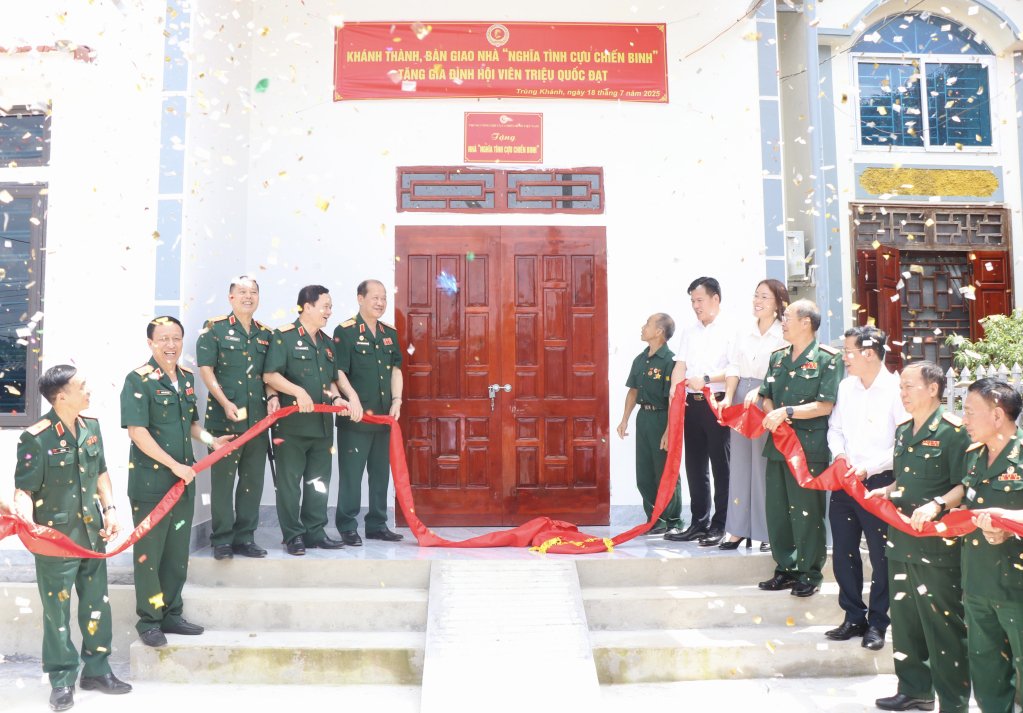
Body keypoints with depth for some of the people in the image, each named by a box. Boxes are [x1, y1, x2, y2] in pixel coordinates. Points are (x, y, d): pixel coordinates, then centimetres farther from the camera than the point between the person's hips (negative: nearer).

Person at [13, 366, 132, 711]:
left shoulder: (91, 426, 3)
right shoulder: (36, 438, -17)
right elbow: (24, 489, -16)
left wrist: (109, 508, 6)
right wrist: (26, 520, -34)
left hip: (92, 533, 6)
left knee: (97, 605, 14)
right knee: (58, 612, 6)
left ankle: (97, 669, 29)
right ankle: (62, 680, 21)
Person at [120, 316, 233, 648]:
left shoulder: (187, 377, 10)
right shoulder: (139, 379, -12)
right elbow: (137, 431, -18)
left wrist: (211, 440, 4)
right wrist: (174, 465, -19)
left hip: (183, 478, 7)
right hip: (150, 481, -7)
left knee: (178, 552, 14)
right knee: (149, 552, 4)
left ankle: (171, 614, 28)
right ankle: (148, 621, 17)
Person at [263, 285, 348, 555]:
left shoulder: (327, 343, 16)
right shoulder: (283, 336, -6)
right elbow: (270, 375, -14)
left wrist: (335, 397, 4)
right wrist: (298, 391, -25)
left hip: (322, 423, 7)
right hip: (292, 422, -7)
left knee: (319, 481, 11)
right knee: (290, 481, 2)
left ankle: (315, 532, 21)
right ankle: (293, 536, 10)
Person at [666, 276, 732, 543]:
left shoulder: (729, 331, -4)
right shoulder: (689, 331, 16)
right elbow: (680, 366, 9)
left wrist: (707, 379, -22)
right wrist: (674, 391, -6)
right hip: (692, 404, 6)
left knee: (721, 467, 1)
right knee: (695, 465, 11)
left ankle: (719, 526, 10)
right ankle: (699, 523, 21)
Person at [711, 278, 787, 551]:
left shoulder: (784, 335, -6)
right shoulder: (743, 332, 11)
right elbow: (733, 368, 7)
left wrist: (759, 392, -23)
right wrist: (729, 397, -6)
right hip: (740, 399, 5)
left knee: (764, 465, -1)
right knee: (740, 464, 8)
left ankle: (767, 532, 10)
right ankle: (738, 530, 16)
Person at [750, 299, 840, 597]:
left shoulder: (827, 359, -7)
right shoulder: (778, 357, 14)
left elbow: (825, 405, -13)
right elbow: (766, 396, 16)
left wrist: (787, 412, -18)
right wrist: (772, 416, -4)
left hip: (810, 446, -6)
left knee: (807, 511, 0)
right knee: (777, 509, 10)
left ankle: (809, 573, 15)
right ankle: (785, 568, 23)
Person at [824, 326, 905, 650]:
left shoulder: (895, 389, -13)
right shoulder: (846, 386, 6)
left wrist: (869, 467, -19)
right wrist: (839, 453, -1)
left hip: (879, 481, -6)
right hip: (845, 480, 6)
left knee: (881, 556, 5)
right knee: (843, 552, 12)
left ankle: (877, 623, 21)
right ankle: (853, 617, 27)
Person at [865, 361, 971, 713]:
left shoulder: (952, 430, -11)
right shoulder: (903, 431, 14)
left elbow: (966, 485, -16)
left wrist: (936, 505, -30)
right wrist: (885, 491, 8)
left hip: (938, 545, -8)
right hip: (901, 541, 8)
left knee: (943, 625, 0)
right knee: (904, 619, 16)